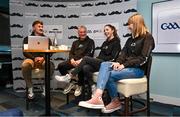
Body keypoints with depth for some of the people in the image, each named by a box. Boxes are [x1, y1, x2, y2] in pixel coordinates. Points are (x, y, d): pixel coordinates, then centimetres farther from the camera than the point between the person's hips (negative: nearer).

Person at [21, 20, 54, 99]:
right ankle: (30, 88, -20)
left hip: (43, 59, 0)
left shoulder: (47, 39, 17)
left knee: (51, 65, -34)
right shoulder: (27, 39, 15)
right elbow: (25, 52, 5)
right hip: (31, 59, 0)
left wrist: (43, 58, -14)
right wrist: (34, 58, -15)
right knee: (25, 65, -36)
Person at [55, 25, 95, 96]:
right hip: (74, 61, 5)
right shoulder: (75, 42, 27)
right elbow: (71, 53, 16)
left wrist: (81, 60, -20)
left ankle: (79, 86, -17)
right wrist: (72, 60, -8)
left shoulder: (90, 41, 10)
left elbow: (90, 54, -4)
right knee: (60, 66, -18)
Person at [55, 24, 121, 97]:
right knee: (85, 68, -26)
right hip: (100, 63, 7)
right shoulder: (105, 43, 24)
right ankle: (93, 88, -23)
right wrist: (96, 59, -1)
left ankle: (69, 77, -19)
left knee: (86, 58, -24)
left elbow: (112, 57, -9)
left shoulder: (116, 42, 2)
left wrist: (100, 58, -11)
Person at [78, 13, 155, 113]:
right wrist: (118, 62, -10)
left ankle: (116, 102, -6)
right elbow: (124, 53, 11)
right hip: (126, 65, 7)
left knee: (111, 74, -27)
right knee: (104, 65, -19)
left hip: (138, 69, -7)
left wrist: (124, 65, -19)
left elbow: (143, 58, -15)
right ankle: (97, 96, -33)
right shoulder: (131, 39, 19)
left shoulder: (148, 38, -6)